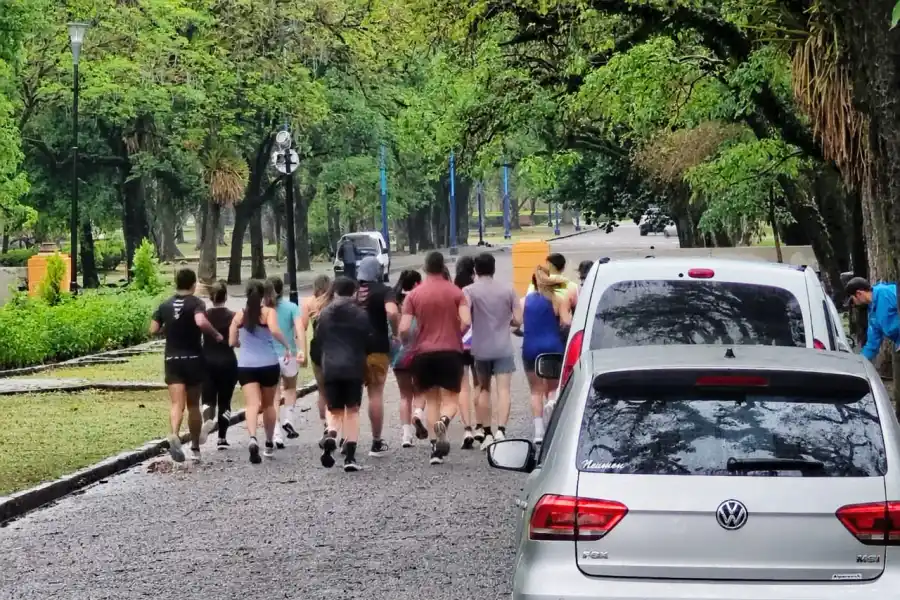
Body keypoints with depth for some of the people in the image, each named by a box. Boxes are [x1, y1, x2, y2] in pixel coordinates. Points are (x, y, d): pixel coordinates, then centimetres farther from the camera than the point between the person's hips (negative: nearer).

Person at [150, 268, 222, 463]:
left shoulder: (165, 306, 7)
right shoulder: (196, 303, -7)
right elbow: (201, 322, -26)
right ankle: (195, 449, 21)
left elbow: (153, 330, 5)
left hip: (172, 359, 2)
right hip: (193, 359, -2)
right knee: (193, 404, 12)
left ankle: (174, 435, -38)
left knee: (177, 403, -9)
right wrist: (216, 335, -11)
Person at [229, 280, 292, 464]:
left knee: (252, 404, -10)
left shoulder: (239, 315, 5)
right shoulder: (268, 312, -2)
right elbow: (274, 330, -21)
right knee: (268, 404, 18)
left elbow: (232, 342, 8)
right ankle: (269, 444, 29)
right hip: (268, 364, 0)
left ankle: (253, 439, -36)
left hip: (245, 365, 1)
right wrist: (287, 346, -8)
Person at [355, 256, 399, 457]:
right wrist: (396, 332, -8)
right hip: (377, 347, -3)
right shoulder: (384, 291, -6)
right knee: (376, 394, 3)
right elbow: (392, 312, -23)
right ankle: (377, 443, 6)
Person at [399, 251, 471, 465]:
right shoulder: (455, 292, 0)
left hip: (423, 352, 1)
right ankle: (444, 421, -29)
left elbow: (404, 329, -7)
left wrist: (404, 341, 15)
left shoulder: (414, 295, 0)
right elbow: (466, 321, -11)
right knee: (451, 399, 5)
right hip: (450, 351, -1)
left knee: (431, 400, 11)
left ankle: (436, 447, 1)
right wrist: (455, 335, 8)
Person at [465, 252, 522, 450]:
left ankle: (485, 432, 16)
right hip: (503, 348, 0)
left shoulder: (469, 291, -5)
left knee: (483, 389, 14)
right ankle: (500, 430, -21)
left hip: (480, 348, 0)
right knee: (504, 389, -5)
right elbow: (518, 320, 2)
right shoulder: (507, 290, 2)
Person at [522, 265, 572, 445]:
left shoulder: (524, 301, 5)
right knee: (553, 387, 14)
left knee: (536, 391, 8)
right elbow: (567, 322, -9)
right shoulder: (559, 299, -1)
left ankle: (538, 431, 1)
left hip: (530, 348, 1)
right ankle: (551, 402, -19)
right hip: (553, 346, -1)